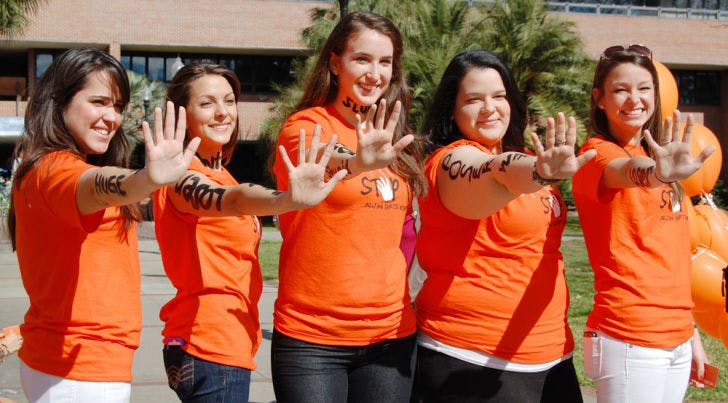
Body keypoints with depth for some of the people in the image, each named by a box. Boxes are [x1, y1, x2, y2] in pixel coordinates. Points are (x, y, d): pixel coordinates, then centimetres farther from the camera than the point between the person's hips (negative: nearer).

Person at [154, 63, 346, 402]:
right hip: (211, 349, -10)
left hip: (229, 345, 10)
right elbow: (229, 199, -38)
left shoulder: (217, 172, 15)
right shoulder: (183, 174, -15)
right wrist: (288, 200, -58)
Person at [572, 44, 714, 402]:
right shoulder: (598, 153, -6)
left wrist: (692, 334, 17)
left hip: (677, 338, 7)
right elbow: (623, 171, -32)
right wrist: (654, 173, -54)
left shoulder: (652, 153, 16)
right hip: (629, 342, -7)